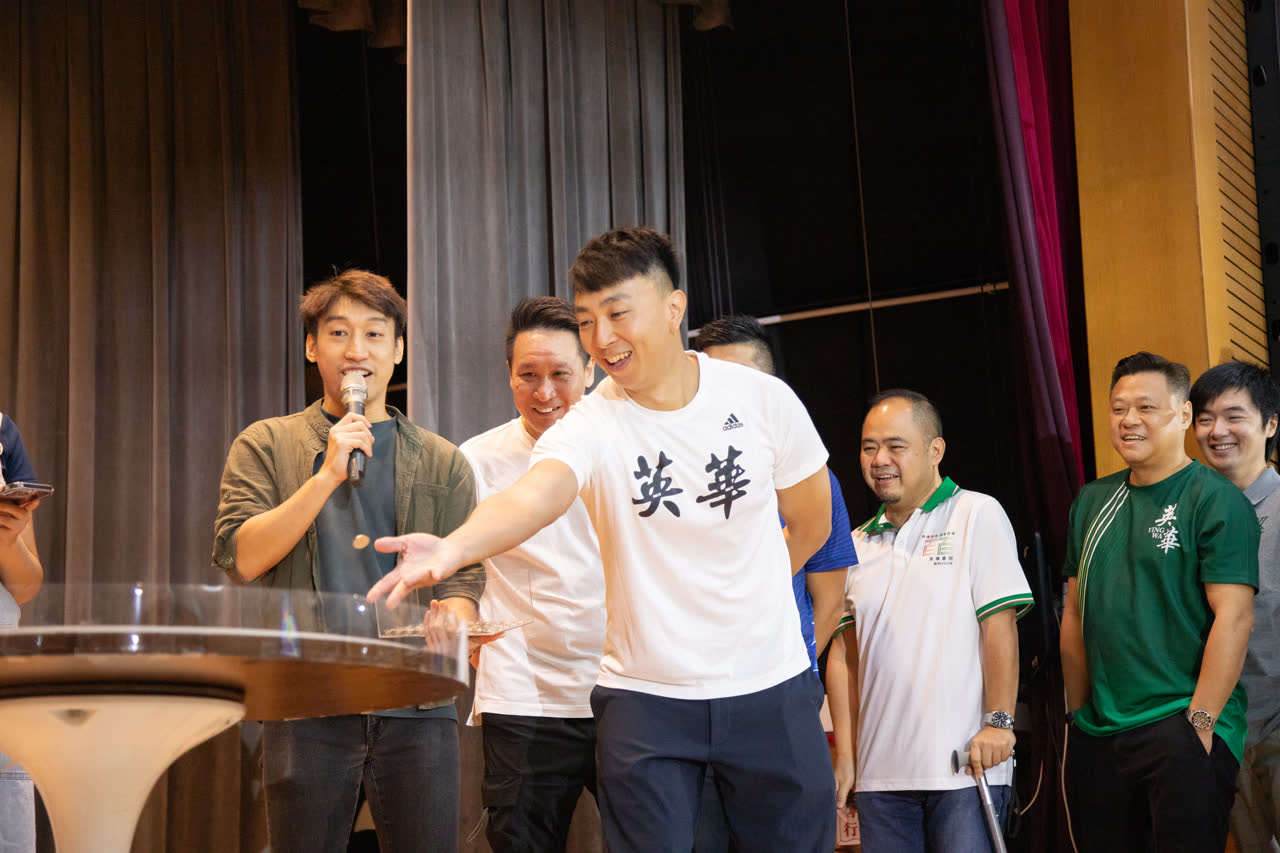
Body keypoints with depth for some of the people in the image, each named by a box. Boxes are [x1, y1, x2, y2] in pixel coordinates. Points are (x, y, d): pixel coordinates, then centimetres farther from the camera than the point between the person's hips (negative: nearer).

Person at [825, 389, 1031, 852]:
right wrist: (844, 753, 7)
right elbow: (844, 653, 14)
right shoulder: (859, 544, 16)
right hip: (880, 772, 5)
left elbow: (1000, 625, -6)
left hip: (965, 766, -5)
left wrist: (998, 722, -13)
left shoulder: (977, 516, 1)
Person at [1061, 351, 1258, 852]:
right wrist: (1078, 713, 11)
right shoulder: (1092, 502, 12)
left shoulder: (1216, 501, -7)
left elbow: (1233, 617, -13)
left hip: (1180, 725, -6)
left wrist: (1200, 722, -17)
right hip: (1096, 732, 6)